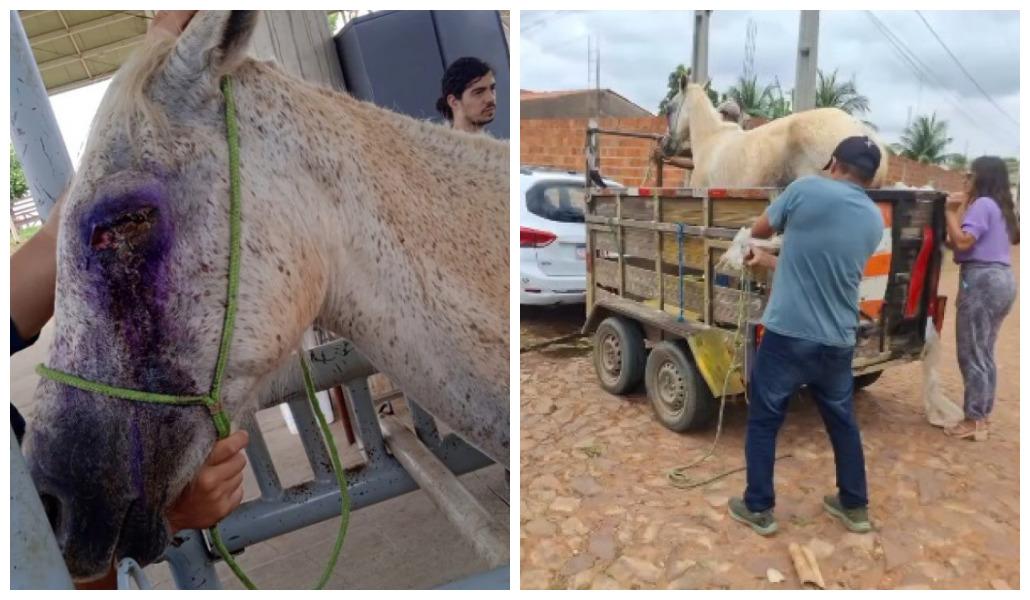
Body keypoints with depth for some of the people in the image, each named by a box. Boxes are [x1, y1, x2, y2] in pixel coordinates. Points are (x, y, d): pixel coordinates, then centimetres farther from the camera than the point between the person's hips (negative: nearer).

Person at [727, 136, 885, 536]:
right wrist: (769, 262, 28)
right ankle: (854, 507, 37)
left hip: (789, 335, -5)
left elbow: (759, 231, 7)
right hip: (838, 342, 5)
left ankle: (759, 509, 20)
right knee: (842, 422, 23)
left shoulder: (807, 189, -8)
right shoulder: (875, 222, 9)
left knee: (763, 421, 11)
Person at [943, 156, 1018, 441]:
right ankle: (983, 415, 20)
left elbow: (962, 241, -20)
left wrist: (951, 212, -10)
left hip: (982, 280, -10)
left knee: (971, 354, -5)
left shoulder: (982, 204, -10)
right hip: (1002, 278, 10)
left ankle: (974, 421, -1)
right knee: (984, 353, 14)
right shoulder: (1002, 207, 20)